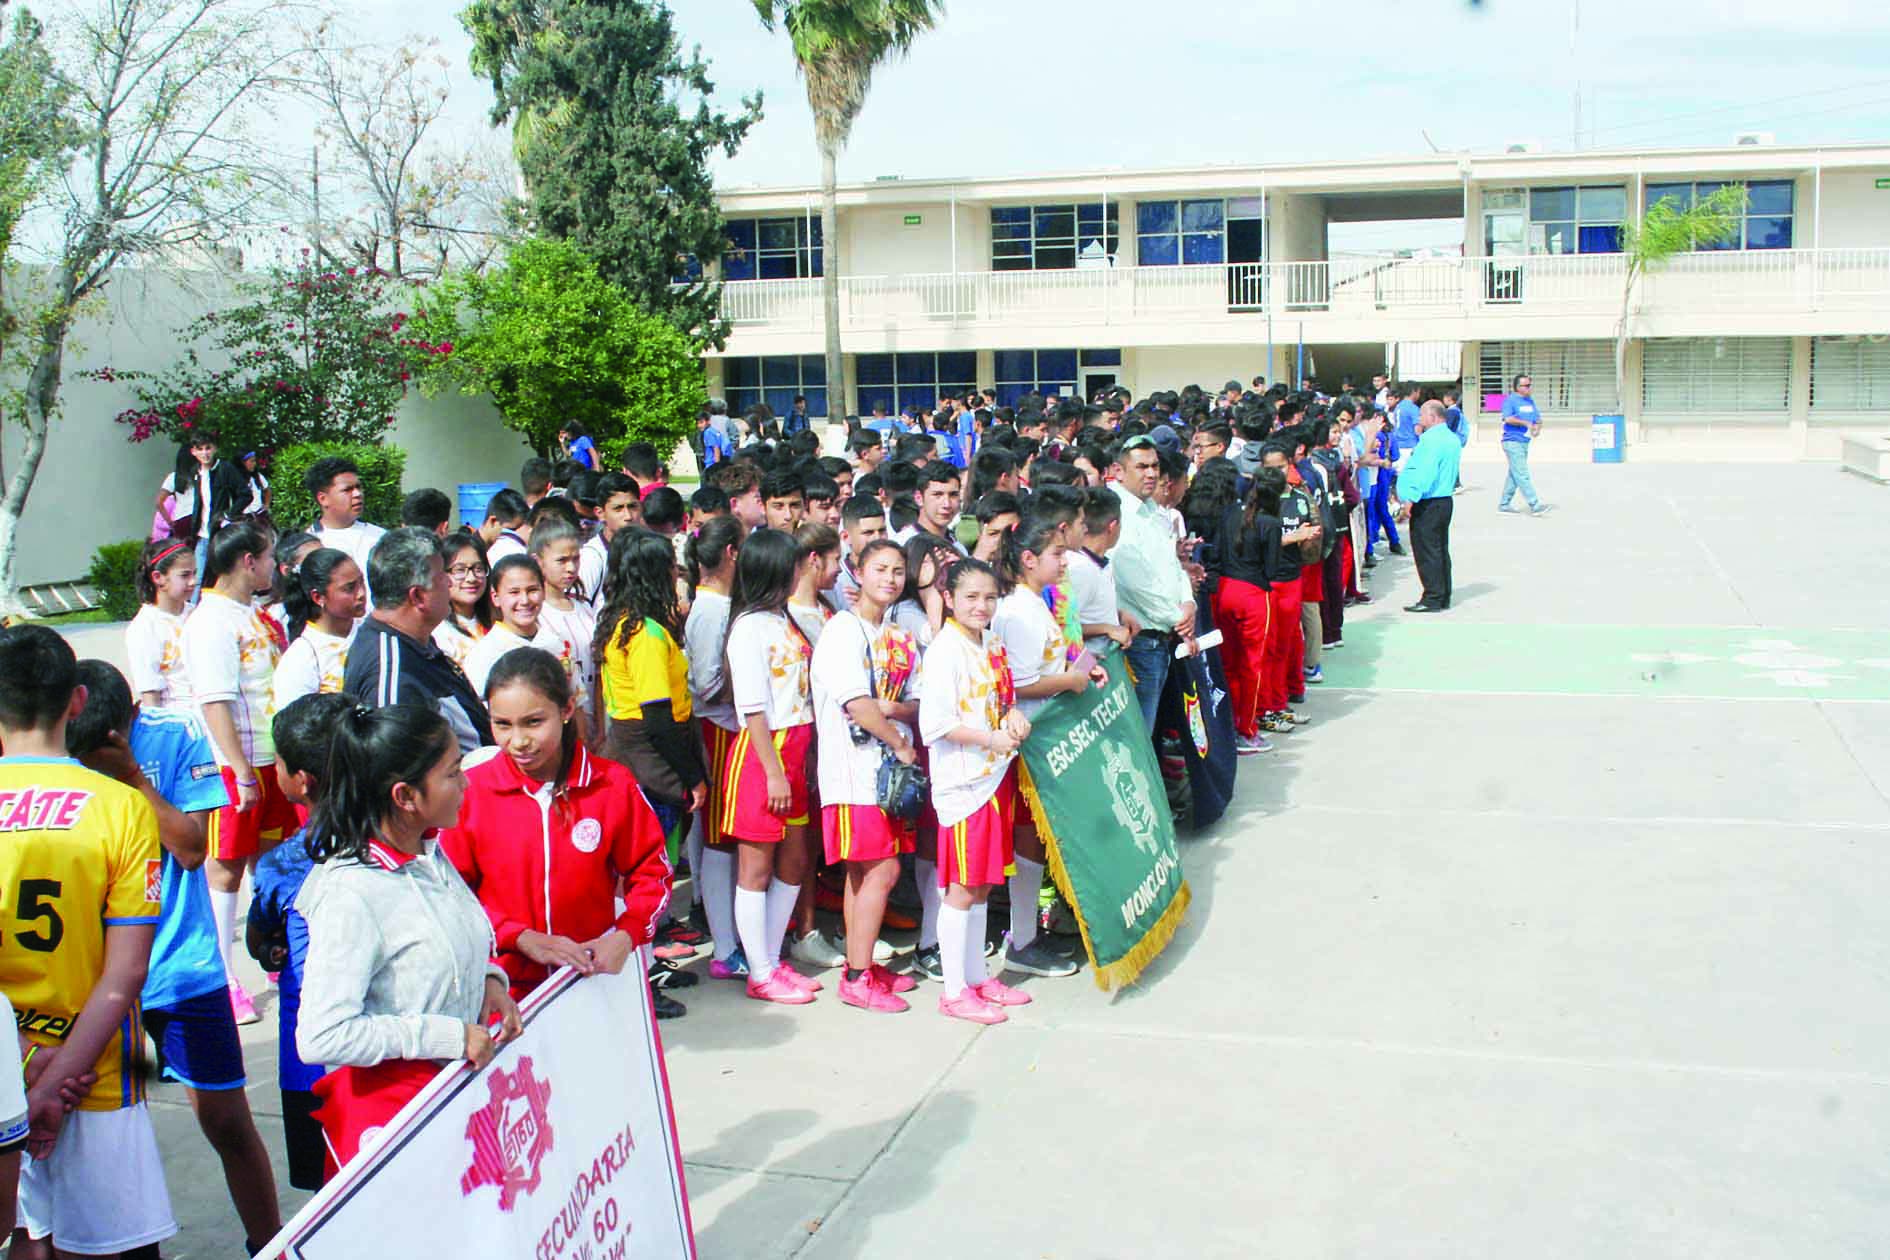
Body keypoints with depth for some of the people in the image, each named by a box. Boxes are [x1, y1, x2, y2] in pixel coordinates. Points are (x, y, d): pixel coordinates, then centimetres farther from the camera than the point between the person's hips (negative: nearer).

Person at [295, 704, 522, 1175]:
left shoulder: (430, 854, 3)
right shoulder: (350, 894, -22)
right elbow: (320, 1038, -26)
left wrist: (489, 978, 0)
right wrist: (448, 1035, -22)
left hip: (463, 1081, 7)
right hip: (389, 1101, -7)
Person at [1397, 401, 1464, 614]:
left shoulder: (1431, 439, -17)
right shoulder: (1452, 439, 12)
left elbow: (1424, 472, -24)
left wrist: (1411, 498, -22)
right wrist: (1420, 436, 16)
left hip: (1427, 504, -10)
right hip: (1445, 499, 10)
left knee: (1427, 552, -5)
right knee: (1441, 550, 14)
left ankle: (1432, 599, -3)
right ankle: (1443, 597, 19)